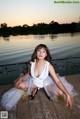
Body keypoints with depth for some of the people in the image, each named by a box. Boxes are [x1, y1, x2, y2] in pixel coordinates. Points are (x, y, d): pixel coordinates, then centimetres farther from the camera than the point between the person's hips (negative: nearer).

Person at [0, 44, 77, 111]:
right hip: (34, 82, 3)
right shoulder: (31, 63, -21)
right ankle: (34, 89, 10)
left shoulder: (49, 65, -28)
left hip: (46, 82, -2)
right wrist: (21, 78, -18)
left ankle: (47, 90, 11)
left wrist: (68, 94, -35)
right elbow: (28, 74, 0)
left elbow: (57, 81, -28)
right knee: (18, 85, -18)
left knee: (60, 93, -23)